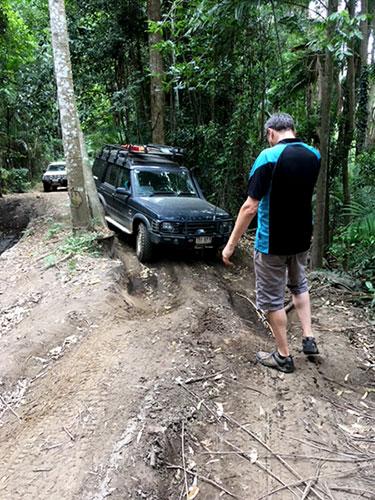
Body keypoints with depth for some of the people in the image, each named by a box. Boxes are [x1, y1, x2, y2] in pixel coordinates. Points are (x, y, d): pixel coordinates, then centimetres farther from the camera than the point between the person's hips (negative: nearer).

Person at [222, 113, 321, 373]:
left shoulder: (268, 157, -19)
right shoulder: (314, 155, 1)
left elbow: (250, 207, -22)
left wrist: (231, 244, -15)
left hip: (272, 242, -6)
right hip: (302, 238, 6)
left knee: (272, 298, 9)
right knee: (299, 285, 29)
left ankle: (283, 356, 21)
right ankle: (309, 339, 27)